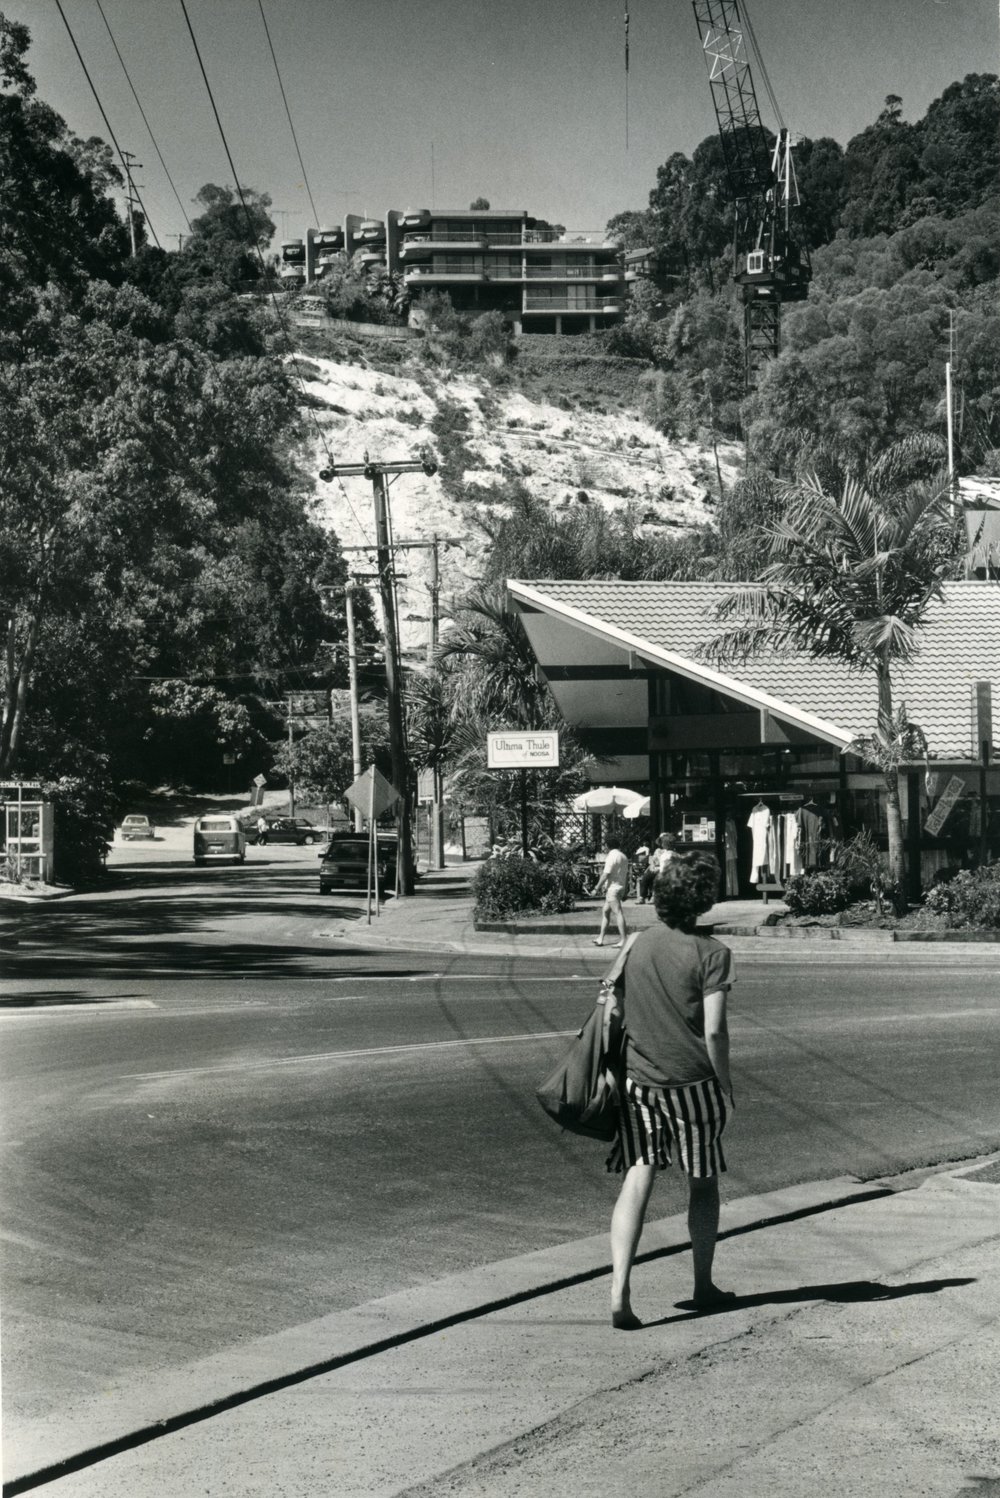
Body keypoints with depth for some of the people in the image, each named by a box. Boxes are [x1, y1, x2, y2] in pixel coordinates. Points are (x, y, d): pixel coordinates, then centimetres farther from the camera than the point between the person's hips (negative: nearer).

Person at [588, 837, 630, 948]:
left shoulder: (612, 857, -13)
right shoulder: (623, 857, 14)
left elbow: (606, 874, -17)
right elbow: (626, 874, 17)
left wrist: (596, 888, -13)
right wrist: (626, 890, 22)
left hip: (612, 888, -9)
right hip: (621, 888, 9)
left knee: (618, 913, -10)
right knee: (605, 911, 15)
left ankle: (623, 940, -12)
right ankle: (600, 938, 17)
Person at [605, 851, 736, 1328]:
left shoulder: (636, 944, 2)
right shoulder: (711, 953, -11)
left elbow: (613, 1015, 6)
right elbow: (714, 1030, -14)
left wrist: (616, 1068, 17)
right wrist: (725, 1083, -2)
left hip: (637, 1079, 3)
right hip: (693, 1082, -3)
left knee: (637, 1180, 1)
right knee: (702, 1182, 14)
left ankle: (619, 1293, -11)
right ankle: (703, 1287, 25)